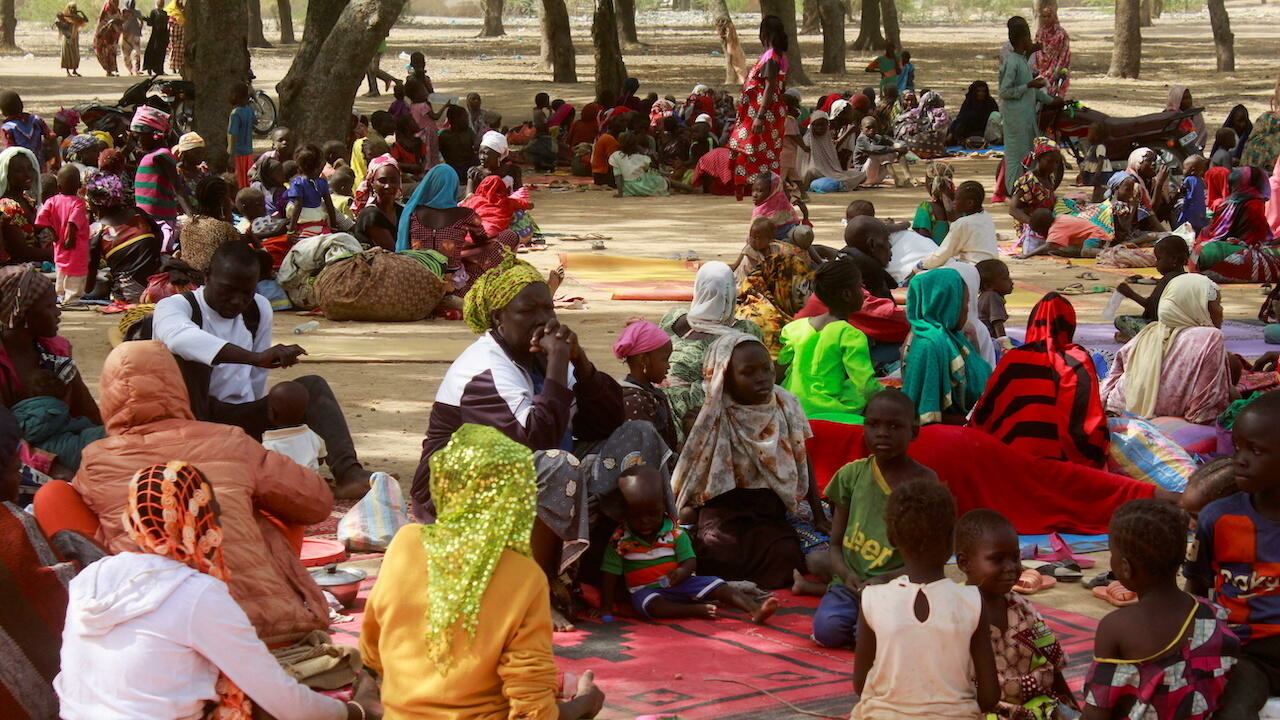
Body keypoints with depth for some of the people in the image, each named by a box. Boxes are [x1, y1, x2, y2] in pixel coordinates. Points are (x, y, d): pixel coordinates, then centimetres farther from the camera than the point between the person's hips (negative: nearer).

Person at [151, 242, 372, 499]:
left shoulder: (259, 310, 11)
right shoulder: (174, 306, -9)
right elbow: (180, 337, -35)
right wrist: (256, 358, -45)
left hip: (242, 419, 5)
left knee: (312, 386, -14)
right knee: (189, 356, -30)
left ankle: (347, 472, -35)